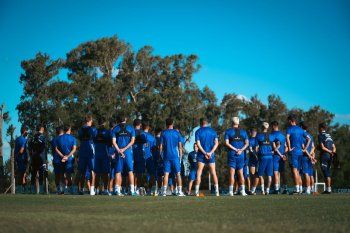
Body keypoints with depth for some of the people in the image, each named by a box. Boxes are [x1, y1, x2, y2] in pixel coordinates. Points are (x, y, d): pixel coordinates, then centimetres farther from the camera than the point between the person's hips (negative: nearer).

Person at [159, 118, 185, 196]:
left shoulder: (163, 133, 2)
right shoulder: (177, 133, 3)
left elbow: (161, 146, 1)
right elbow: (180, 146, 3)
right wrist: (180, 156, 10)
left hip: (166, 156, 0)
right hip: (175, 156, 0)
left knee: (166, 174, 2)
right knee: (178, 174, 2)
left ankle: (164, 191, -4)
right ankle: (180, 191, -3)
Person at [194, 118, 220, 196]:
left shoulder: (198, 131, 1)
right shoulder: (213, 131, 8)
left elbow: (198, 144, -9)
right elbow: (216, 143, -2)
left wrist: (205, 153, -11)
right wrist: (210, 152, -9)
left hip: (201, 154, -2)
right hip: (211, 154, 2)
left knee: (199, 173, -1)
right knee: (213, 173, 6)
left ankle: (197, 191, -7)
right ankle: (217, 191, 2)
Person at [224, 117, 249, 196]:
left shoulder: (228, 131, 1)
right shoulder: (243, 132, 10)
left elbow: (227, 143, -8)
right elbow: (247, 143, 4)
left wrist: (235, 149, -7)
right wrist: (241, 150, -6)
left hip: (232, 154, -3)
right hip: (241, 155, 3)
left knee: (232, 172, -3)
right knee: (240, 173, 10)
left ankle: (231, 191, -8)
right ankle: (243, 190, 7)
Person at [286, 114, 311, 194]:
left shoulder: (290, 128, -4)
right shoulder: (300, 129, 15)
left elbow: (287, 138, -22)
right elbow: (308, 139, 15)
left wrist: (289, 148, -14)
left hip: (293, 152, -6)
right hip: (300, 152, 6)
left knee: (294, 170, -8)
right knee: (297, 171, 14)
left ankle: (297, 189, -14)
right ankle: (300, 188, 14)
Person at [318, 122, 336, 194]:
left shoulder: (321, 135, -4)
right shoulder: (329, 136, 20)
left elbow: (322, 147, -13)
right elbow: (334, 147, 15)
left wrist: (330, 151, -5)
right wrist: (333, 151, -3)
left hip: (324, 155, -7)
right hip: (330, 156, 7)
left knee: (326, 172, -8)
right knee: (328, 172, 12)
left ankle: (328, 189, -13)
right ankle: (328, 188, 11)